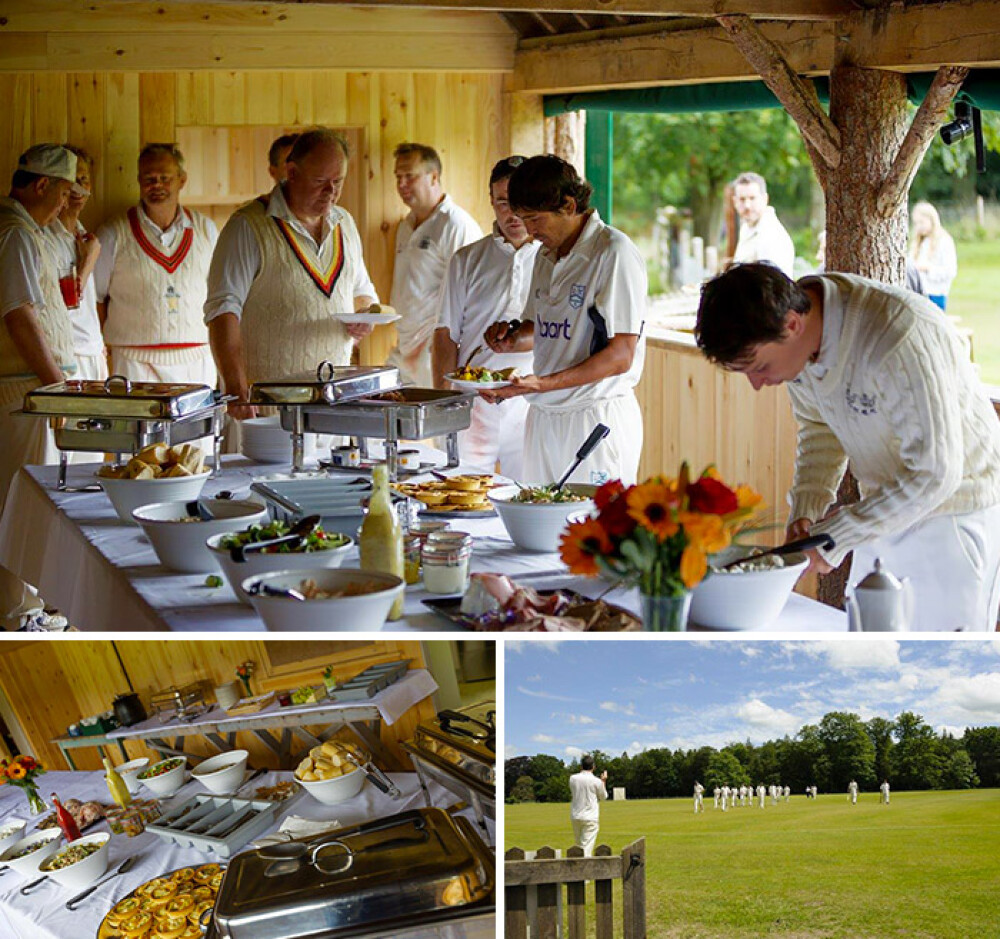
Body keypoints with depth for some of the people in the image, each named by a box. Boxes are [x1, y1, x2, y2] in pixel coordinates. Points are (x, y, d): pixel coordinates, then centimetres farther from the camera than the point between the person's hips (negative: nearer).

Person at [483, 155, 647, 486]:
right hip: (543, 418, 8)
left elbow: (621, 356, -17)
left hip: (597, 417, -8)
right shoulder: (546, 255, 14)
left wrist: (544, 383, -24)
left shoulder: (615, 253, -13)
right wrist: (513, 337, 3)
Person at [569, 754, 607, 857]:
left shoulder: (573, 778, 0)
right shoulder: (597, 781, -9)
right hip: (590, 817, -4)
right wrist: (603, 782, 16)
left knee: (579, 845, 18)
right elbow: (603, 797, 6)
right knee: (587, 847, -6)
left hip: (575, 816, 4)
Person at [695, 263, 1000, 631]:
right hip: (887, 505, 7)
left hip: (954, 510, -7)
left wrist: (832, 538, -25)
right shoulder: (795, 340, -8)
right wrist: (805, 511, -7)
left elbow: (933, 473, -28)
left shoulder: (900, 338, -32)